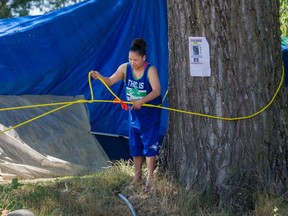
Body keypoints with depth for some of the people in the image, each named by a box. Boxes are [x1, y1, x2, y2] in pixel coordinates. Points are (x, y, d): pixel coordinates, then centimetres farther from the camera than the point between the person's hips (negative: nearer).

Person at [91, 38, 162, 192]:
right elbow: (110, 81, -12)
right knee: (135, 145, 12)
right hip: (134, 113, 5)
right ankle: (137, 177, 25)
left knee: (149, 145, -3)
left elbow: (157, 91, -30)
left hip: (150, 113, -5)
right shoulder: (125, 68, -9)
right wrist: (99, 77, -33)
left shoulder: (150, 70, -21)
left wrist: (142, 101, -43)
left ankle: (149, 178, 5)